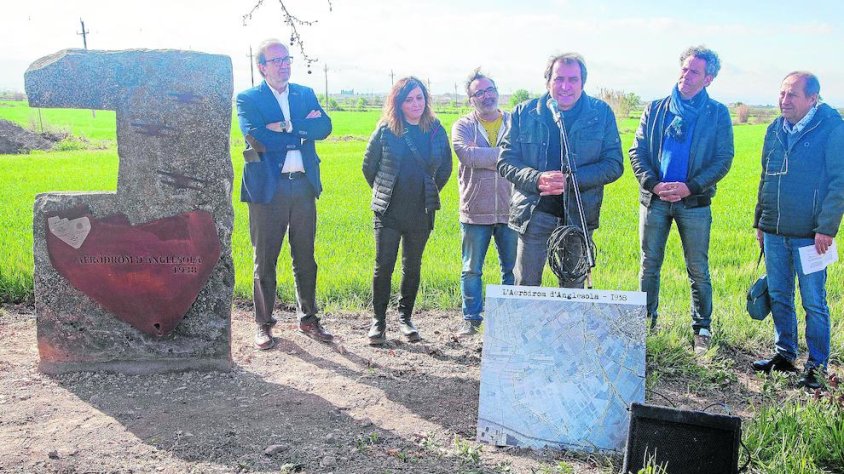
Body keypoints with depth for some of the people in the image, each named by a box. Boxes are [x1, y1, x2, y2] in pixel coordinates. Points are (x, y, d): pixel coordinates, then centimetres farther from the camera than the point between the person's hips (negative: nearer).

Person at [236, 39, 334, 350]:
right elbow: (256, 138, -16)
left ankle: (308, 319, 24)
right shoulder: (248, 99, 0)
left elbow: (324, 126, -4)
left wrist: (285, 127, -14)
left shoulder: (306, 94, 13)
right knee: (265, 260, 4)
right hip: (267, 187, -4)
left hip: (304, 186, 4)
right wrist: (302, 129, -8)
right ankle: (264, 324, 16)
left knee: (305, 258, 11)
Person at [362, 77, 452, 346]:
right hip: (388, 212, -2)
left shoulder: (436, 131, 1)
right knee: (383, 267, 0)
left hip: (421, 213, 2)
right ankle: (378, 321, 13)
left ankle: (405, 317, 26)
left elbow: (445, 169, 14)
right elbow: (369, 166, 6)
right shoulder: (385, 130, -5)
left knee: (412, 267, 11)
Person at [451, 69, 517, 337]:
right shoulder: (463, 126, 3)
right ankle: (472, 319, 21)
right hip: (475, 212, -1)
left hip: (510, 211, 1)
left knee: (513, 269, 9)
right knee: (471, 270, 8)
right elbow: (468, 155, -16)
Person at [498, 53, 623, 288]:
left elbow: (614, 165, -1)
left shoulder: (601, 113, 1)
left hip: (579, 215, 0)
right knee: (526, 287, 8)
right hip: (534, 213, 0)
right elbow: (506, 161, 1)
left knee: (574, 290, 11)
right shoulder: (524, 113, 2)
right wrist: (537, 179, -19)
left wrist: (570, 179, -16)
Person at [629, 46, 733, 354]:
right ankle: (646, 324, 20)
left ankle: (702, 329, 16)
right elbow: (637, 152, 4)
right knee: (649, 265, 8)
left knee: (698, 269, 4)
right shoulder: (655, 109, 8)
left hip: (694, 202, -2)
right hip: (654, 199, 2)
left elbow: (723, 159, -1)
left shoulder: (718, 114, 3)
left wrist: (690, 187, -14)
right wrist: (653, 184, -12)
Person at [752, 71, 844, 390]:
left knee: (813, 303, 2)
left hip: (809, 234, -6)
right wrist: (759, 221, 16)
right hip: (774, 232, 6)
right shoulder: (775, 130, 10)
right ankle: (785, 355, 27)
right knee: (779, 297, 13)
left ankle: (817, 366, 13)